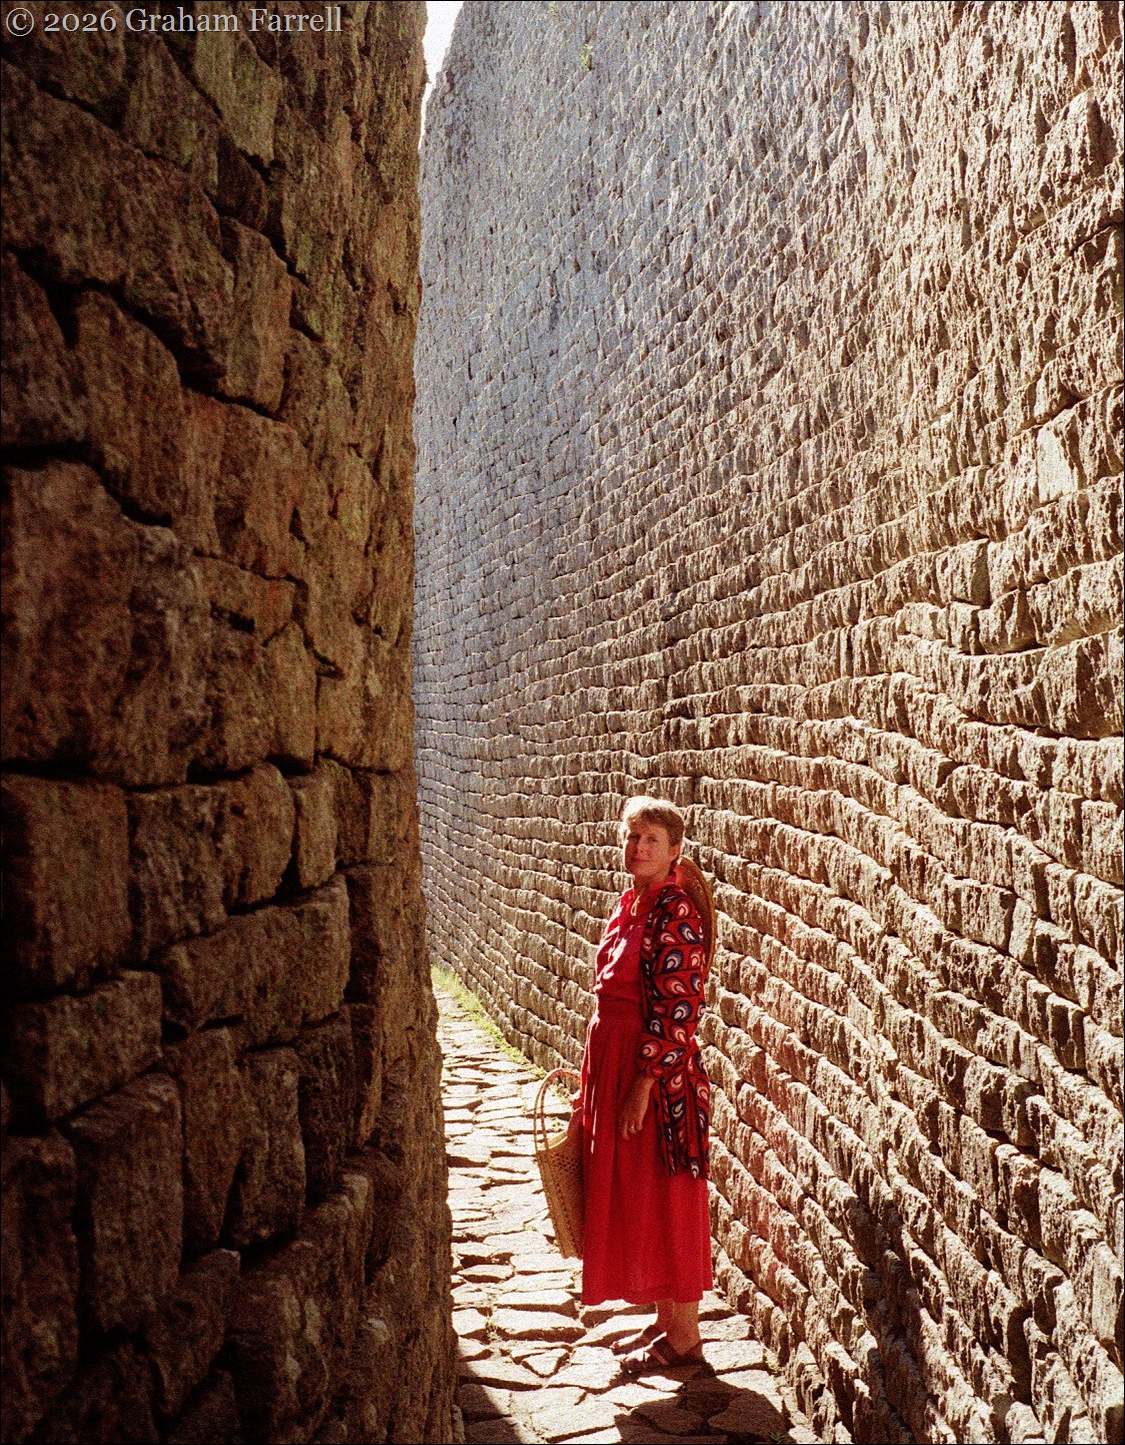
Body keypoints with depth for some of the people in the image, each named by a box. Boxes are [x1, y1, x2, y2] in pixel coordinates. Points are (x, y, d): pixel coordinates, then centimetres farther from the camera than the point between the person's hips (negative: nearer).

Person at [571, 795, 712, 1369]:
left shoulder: (675, 912, -17)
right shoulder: (630, 903, 9)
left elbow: (677, 1008, -20)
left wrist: (644, 1084, -20)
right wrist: (595, 1078, 17)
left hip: (659, 1070, -9)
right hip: (613, 1060, 9)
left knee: (666, 1198, 3)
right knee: (630, 1195, 16)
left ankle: (684, 1336, 18)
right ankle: (664, 1319, 30)